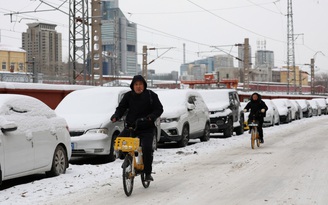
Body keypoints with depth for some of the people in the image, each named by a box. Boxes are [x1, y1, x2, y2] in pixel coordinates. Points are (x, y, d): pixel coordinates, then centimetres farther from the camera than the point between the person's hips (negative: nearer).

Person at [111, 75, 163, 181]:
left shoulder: (151, 95, -1)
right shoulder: (128, 96, 5)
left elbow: (159, 109, -2)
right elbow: (121, 108, 5)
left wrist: (151, 117, -22)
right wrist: (116, 116, -16)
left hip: (147, 129, -3)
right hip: (130, 127, 3)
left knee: (147, 148, -20)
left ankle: (148, 173, -3)